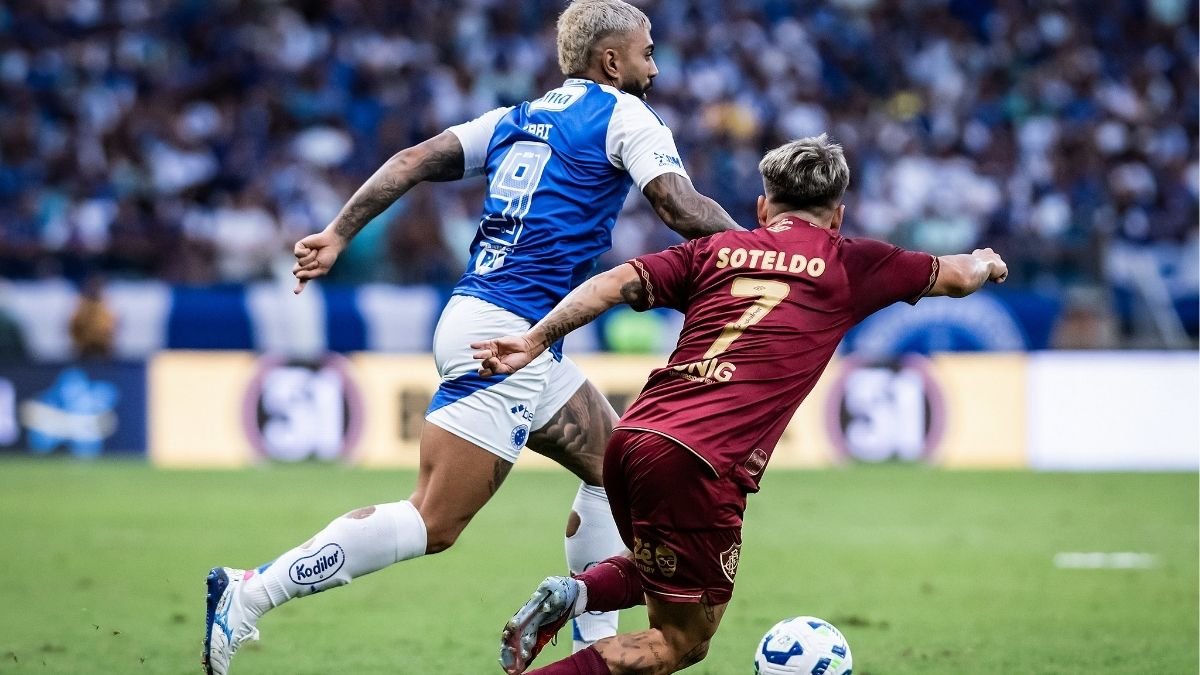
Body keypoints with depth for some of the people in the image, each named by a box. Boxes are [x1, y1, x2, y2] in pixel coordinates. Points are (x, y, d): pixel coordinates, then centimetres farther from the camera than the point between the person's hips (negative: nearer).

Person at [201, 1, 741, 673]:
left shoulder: (520, 118, 19)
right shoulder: (624, 115, -1)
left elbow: (414, 160, 11)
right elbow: (681, 208, -12)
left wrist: (337, 234, 7)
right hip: (510, 334, -9)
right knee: (433, 524, -12)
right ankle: (248, 595, -16)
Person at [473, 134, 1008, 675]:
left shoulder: (716, 250, 17)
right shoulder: (851, 264, 10)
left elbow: (619, 281, 5)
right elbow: (957, 277, 25)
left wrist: (537, 338, 3)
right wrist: (985, 263, 46)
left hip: (630, 438, 6)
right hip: (702, 466, -6)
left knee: (661, 568, 34)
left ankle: (571, 594, 5)